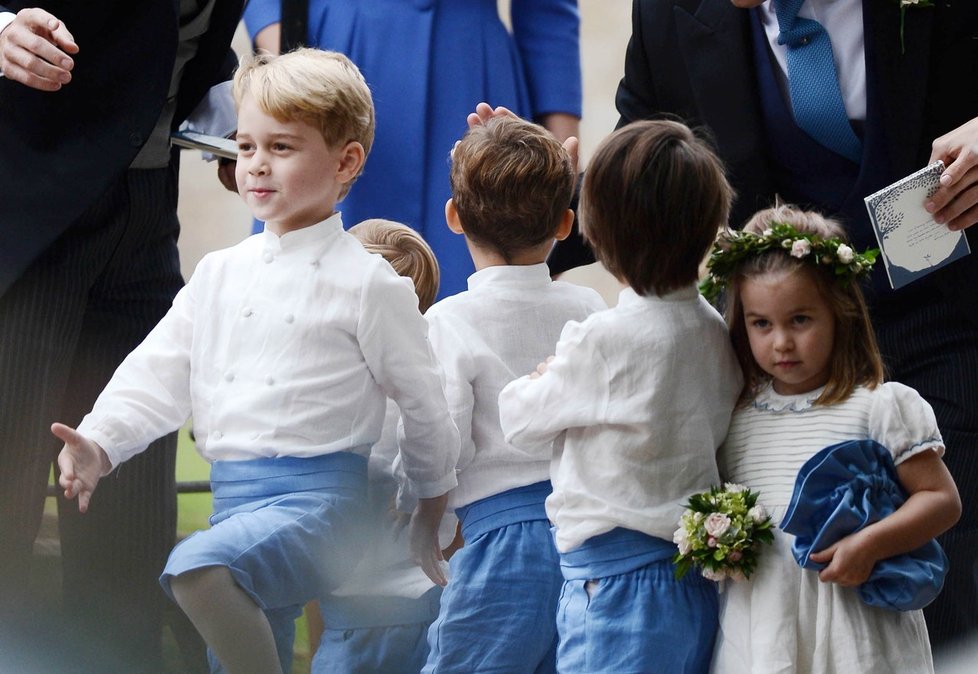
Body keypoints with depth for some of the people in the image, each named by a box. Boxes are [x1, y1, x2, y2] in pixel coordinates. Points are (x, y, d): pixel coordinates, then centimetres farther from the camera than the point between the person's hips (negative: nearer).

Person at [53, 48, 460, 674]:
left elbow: (424, 403, 5)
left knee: (197, 565, -34)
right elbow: (159, 372, 11)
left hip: (319, 502, -7)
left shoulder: (367, 283, -3)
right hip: (235, 501, 7)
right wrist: (98, 444, -6)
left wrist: (430, 512, 13)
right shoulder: (220, 273, 14)